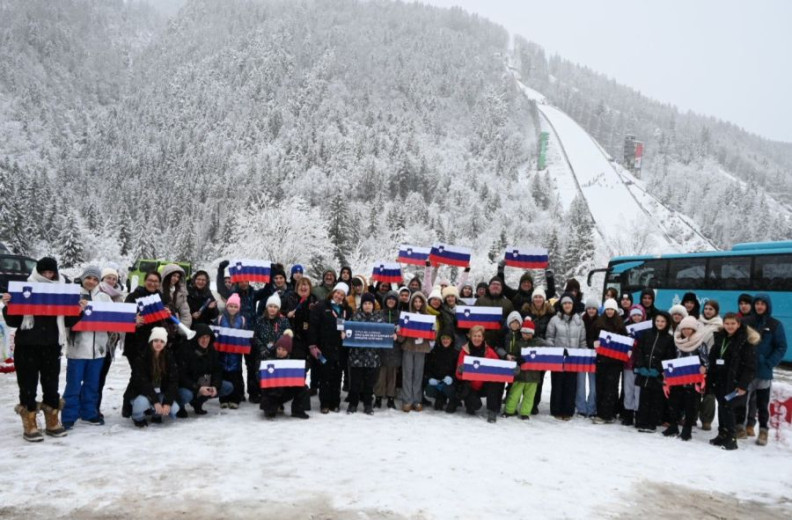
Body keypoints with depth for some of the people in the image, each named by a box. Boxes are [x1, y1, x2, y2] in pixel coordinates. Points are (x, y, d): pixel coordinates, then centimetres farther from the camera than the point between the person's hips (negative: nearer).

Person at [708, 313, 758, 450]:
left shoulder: (746, 341, -9)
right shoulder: (719, 337, 10)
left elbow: (750, 366, -12)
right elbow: (712, 359, 14)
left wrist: (743, 384, -17)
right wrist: (710, 379, 11)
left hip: (734, 382, -6)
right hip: (719, 380, 6)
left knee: (727, 407, -7)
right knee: (722, 407, 11)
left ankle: (731, 439, 3)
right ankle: (722, 435, 21)